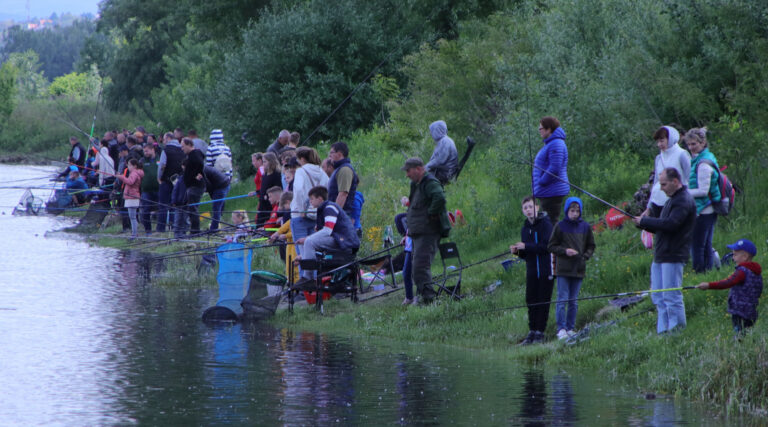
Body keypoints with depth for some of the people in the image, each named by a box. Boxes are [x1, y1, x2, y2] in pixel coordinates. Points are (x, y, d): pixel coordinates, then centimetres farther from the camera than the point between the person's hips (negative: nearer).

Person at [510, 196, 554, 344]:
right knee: (531, 301, 5)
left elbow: (547, 246, -18)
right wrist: (517, 251, -2)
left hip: (546, 269, -6)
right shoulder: (525, 228, 15)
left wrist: (525, 247, -18)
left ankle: (540, 332, 0)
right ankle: (532, 331, 10)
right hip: (531, 270, 6)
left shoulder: (546, 225, -7)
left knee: (543, 302, -3)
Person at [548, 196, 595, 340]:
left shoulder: (585, 227, 7)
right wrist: (565, 251, -12)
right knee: (562, 299, -6)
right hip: (563, 269, -3)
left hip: (578, 269, 3)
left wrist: (585, 256, -2)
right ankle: (561, 329, -5)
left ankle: (571, 328, 13)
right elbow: (551, 246, 2)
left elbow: (591, 246, 16)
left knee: (573, 301, 7)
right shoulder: (560, 226, -1)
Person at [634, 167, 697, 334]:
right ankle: (662, 331, 14)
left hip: (673, 257, -10)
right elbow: (660, 226, 24)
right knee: (658, 298, 10)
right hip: (660, 257, 10)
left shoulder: (684, 201, -12)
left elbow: (670, 224, -23)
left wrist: (644, 221, -14)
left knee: (672, 297, -10)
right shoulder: (672, 200, 21)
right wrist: (644, 222, 5)